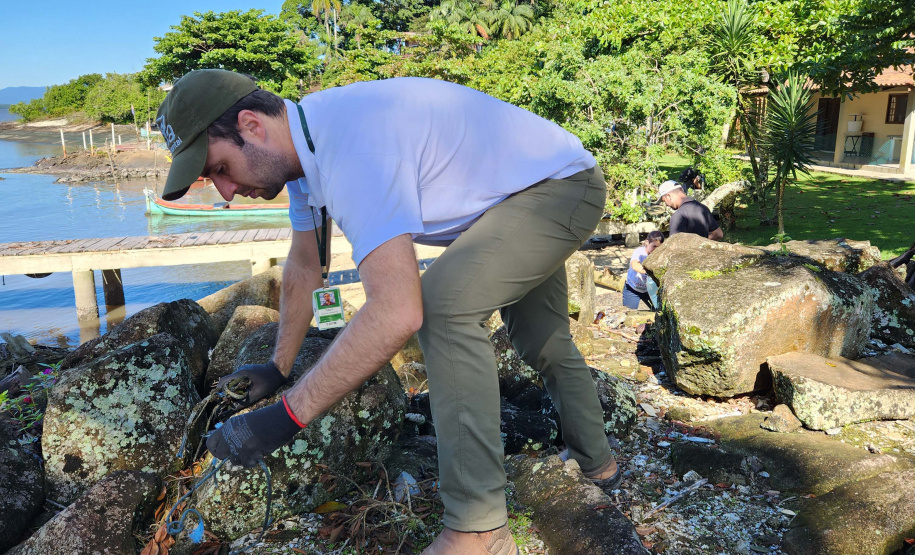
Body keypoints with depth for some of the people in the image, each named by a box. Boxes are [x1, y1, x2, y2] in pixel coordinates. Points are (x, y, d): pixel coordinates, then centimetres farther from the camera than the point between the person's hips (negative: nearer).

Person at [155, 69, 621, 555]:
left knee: (443, 304, -30)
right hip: (524, 198, 10)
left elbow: (398, 312, -44)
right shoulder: (303, 144, -5)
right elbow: (303, 268, 8)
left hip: (565, 185, -10)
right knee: (543, 345, 22)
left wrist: (286, 416, -37)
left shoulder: (350, 145, -37)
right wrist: (278, 368, 11)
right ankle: (597, 463, 46)